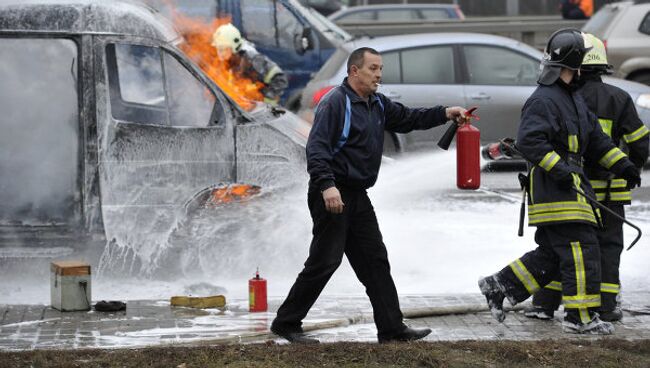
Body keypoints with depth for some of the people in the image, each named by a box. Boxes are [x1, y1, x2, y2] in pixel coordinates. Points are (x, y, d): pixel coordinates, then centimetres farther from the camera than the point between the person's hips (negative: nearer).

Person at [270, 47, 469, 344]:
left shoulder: (378, 105, 15)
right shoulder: (335, 102, -14)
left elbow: (408, 119, 26)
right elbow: (317, 147, -22)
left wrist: (444, 114, 11)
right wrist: (326, 185, -33)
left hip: (357, 196, 9)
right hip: (332, 195, -9)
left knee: (374, 260, 8)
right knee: (324, 261, -8)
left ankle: (391, 327, 11)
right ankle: (286, 323, 2)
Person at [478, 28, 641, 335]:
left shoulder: (573, 99, 19)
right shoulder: (543, 100, -14)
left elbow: (595, 138, 24)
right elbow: (529, 140, -23)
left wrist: (621, 164, 16)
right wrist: (558, 169, -27)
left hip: (569, 186, 10)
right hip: (554, 190, -10)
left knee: (552, 253, 11)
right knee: (581, 249, -10)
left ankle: (500, 286, 18)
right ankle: (581, 317, -8)